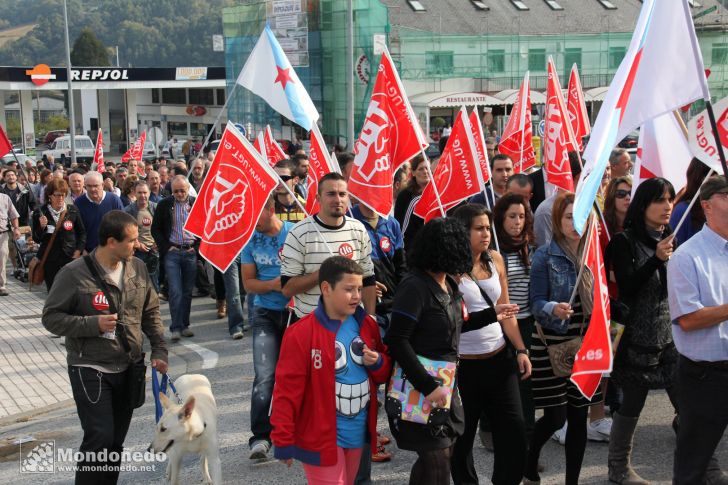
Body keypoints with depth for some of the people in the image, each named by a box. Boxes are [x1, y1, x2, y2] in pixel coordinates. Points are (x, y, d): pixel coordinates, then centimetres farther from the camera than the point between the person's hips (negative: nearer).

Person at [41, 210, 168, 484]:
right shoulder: (74, 274, -13)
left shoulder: (137, 269, 2)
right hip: (90, 370, -5)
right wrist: (93, 324, -20)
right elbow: (51, 318, -8)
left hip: (128, 368, 5)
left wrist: (159, 350, 4)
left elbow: (151, 313, 12)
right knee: (99, 438, -11)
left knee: (116, 440, 13)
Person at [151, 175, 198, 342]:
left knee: (187, 291, 8)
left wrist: (197, 246, 0)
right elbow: (155, 229, 5)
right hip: (172, 252, -2)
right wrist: (166, 247, -4)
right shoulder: (164, 205, 1)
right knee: (175, 291, -7)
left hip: (191, 252, 2)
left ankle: (184, 325, 17)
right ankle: (176, 327, -3)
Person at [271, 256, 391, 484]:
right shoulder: (301, 333, -17)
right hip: (321, 437, -6)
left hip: (358, 433, 6)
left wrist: (377, 363, -8)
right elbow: (286, 391, -16)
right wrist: (283, 442, -14)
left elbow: (385, 373, 16)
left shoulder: (367, 326, 3)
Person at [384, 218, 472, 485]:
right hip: (419, 388, -9)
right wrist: (428, 386, -25)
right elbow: (396, 342, -23)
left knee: (442, 455, 15)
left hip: (445, 384, 9)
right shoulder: (414, 287, -18)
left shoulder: (450, 286, 9)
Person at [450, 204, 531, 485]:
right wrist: (490, 315, -28)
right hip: (464, 365, -5)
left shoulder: (495, 259, 6)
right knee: (463, 435, 10)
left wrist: (521, 350, 8)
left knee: (514, 430, 5)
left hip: (500, 359, 5)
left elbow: (505, 309, 13)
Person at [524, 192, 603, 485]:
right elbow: (536, 301, -11)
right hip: (552, 345, -4)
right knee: (555, 416, -1)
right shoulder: (545, 256, -8)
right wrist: (553, 309, -31)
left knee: (579, 417, 7)